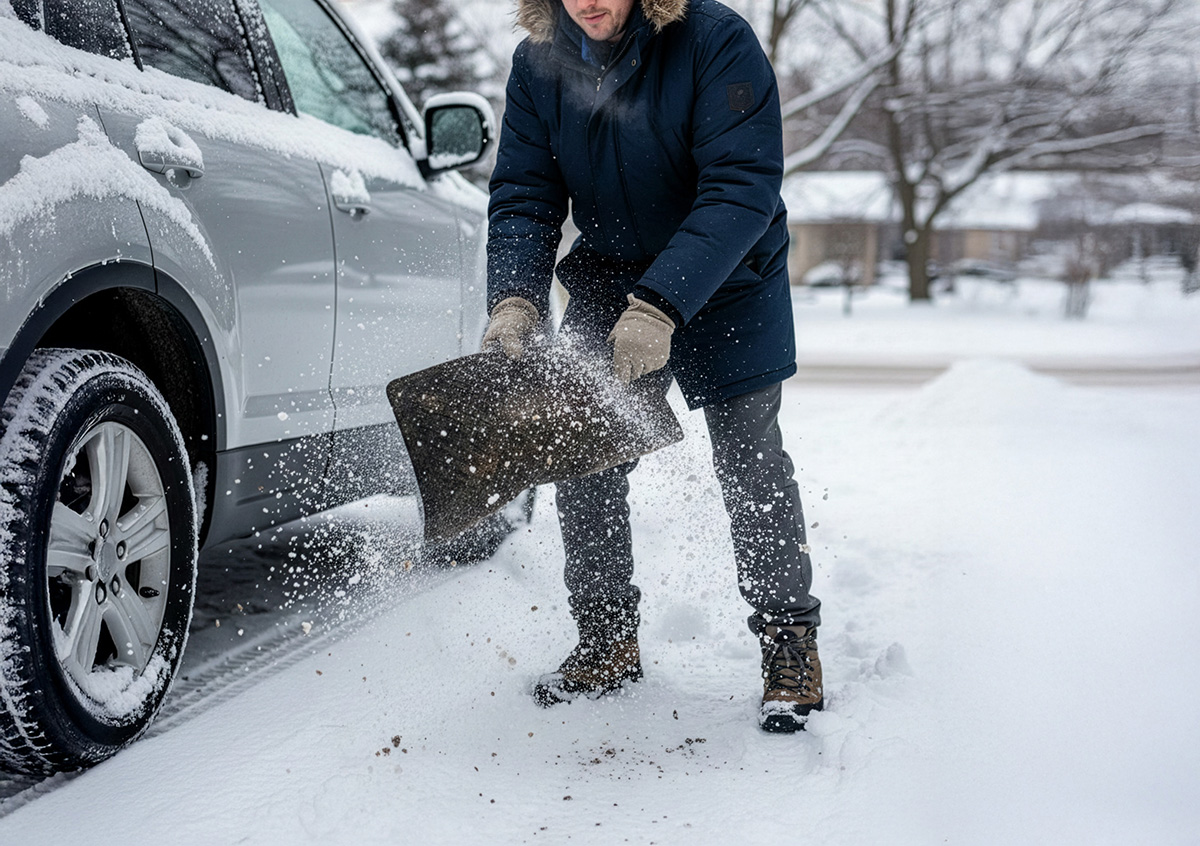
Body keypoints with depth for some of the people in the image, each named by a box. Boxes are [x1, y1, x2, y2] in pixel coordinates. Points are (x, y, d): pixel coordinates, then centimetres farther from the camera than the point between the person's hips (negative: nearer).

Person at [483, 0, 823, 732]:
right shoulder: (538, 63, -8)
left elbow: (742, 188, -30)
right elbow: (524, 195, -9)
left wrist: (660, 306, -39)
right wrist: (515, 299, -28)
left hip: (726, 289, -4)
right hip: (609, 284, 5)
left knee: (750, 460, -6)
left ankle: (790, 642, 11)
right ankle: (609, 640, 19)